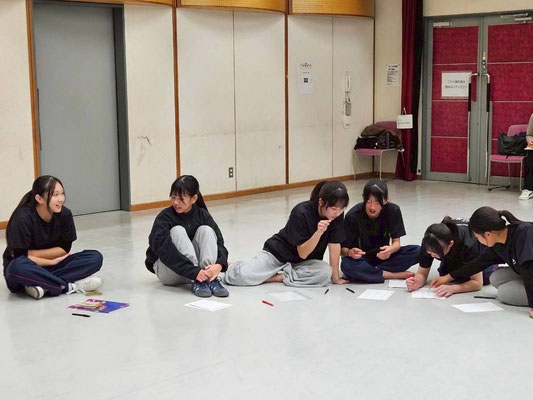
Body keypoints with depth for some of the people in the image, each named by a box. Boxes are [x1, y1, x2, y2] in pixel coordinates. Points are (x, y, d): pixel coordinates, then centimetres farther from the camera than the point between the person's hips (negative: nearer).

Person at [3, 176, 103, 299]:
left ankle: (44, 285, -26)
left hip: (51, 267, 5)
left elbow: (64, 249, -5)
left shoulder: (64, 214, -9)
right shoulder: (22, 219, -21)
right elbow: (21, 256, -20)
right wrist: (52, 261, -14)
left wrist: (32, 254, -12)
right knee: (18, 266, -41)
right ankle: (68, 286, -27)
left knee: (95, 257, -17)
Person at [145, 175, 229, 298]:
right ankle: (196, 282, -35)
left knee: (205, 230, -17)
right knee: (177, 231, -26)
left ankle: (210, 279, -31)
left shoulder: (203, 215, -4)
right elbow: (165, 250, -30)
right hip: (167, 271, -3)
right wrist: (194, 272, -40)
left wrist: (219, 265, -36)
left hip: (197, 268, 3)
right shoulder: (164, 218, -17)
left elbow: (219, 241, -13)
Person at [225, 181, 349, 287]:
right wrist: (319, 232, -40)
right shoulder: (301, 212, -26)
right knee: (238, 276, -24)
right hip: (277, 253, -4)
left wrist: (335, 277, -12)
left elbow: (334, 245, -11)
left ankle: (276, 277, -13)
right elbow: (302, 253, -25)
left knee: (326, 273, -32)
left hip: (305, 261, 4)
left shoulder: (338, 214, -16)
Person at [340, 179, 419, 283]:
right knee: (346, 265, -37)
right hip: (361, 258, -2)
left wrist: (390, 250, -34)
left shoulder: (393, 211, -12)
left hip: (383, 255, 3)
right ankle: (394, 275, -25)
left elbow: (396, 242, -9)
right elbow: (343, 249, -15)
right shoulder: (353, 216, -18)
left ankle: (370, 272, -22)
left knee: (417, 251, -21)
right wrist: (350, 253, -40)